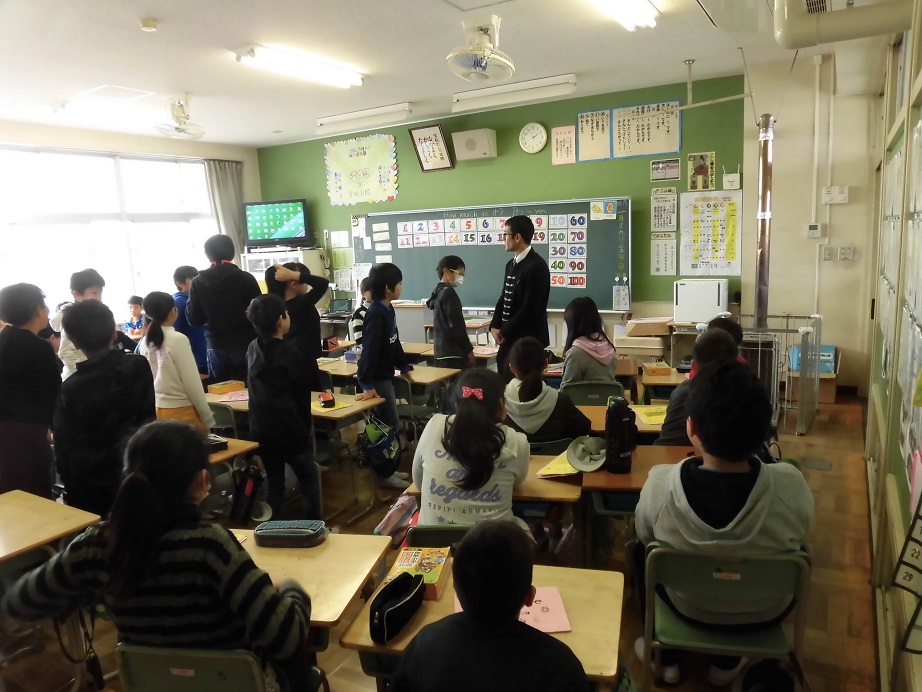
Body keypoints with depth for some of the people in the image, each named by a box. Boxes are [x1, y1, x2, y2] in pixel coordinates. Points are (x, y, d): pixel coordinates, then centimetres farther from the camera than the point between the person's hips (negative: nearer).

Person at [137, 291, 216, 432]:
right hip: (181, 410, -6)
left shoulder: (144, 343, 2)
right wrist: (207, 419, -7)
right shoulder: (178, 339, -15)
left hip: (157, 410, 6)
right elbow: (192, 383, -13)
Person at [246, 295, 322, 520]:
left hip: (261, 428, 6)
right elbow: (302, 395, -9)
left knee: (273, 481, 17)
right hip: (290, 429, -6)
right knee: (308, 478, 10)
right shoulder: (291, 355, -16)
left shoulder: (252, 350, 3)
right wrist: (306, 427, 3)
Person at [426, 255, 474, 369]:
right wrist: (469, 349, -10)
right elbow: (456, 325, -17)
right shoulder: (448, 293, -12)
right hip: (453, 352, -9)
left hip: (443, 351, 9)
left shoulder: (438, 292, 15)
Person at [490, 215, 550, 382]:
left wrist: (505, 332, -12)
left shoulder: (536, 266, -16)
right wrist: (495, 327, 0)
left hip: (528, 340, -8)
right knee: (506, 379, 13)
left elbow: (530, 308, -20)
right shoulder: (511, 264, 12)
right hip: (509, 338, 8)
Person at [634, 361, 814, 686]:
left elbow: (645, 537, -10)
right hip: (764, 614, 1)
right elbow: (797, 540, -7)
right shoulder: (791, 485, -31)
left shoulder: (660, 483, -32)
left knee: (641, 550, 29)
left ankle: (666, 657, 41)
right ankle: (726, 662, 42)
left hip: (688, 608, -1)